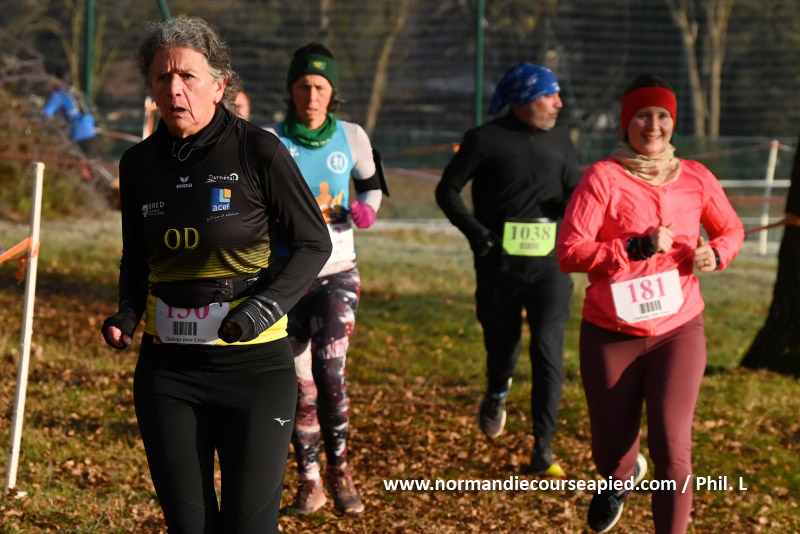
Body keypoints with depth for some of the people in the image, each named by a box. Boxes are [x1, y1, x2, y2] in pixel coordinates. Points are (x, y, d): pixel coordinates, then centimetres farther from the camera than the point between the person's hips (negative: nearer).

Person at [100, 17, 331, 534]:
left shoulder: (259, 152, -9)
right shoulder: (140, 163, 5)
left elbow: (314, 243, -2)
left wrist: (266, 306, -17)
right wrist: (127, 315, -1)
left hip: (254, 362, -4)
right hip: (168, 369, 4)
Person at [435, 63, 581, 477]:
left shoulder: (558, 140, 8)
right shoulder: (486, 140, -4)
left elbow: (575, 191, 13)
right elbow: (447, 190, 0)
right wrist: (474, 229, -15)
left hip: (550, 261, 2)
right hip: (499, 262, -2)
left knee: (548, 350, -10)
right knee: (502, 345, 9)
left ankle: (542, 450, -8)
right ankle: (497, 394, 48)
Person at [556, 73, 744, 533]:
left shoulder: (696, 179, 3)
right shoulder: (602, 178, -9)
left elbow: (731, 230, 20)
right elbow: (569, 252, -16)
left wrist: (716, 255, -3)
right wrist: (638, 247, -22)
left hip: (678, 332, 1)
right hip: (610, 336, -1)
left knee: (672, 449, -14)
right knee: (610, 453, 11)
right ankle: (625, 475, 50)